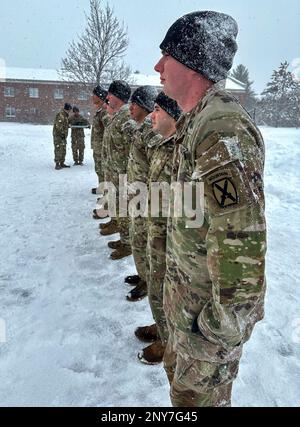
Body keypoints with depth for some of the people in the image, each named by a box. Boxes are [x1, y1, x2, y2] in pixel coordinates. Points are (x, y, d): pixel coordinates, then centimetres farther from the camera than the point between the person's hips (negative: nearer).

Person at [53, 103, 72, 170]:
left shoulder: (65, 115, 18)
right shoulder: (60, 115, -15)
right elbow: (58, 126, -22)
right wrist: (62, 133, -20)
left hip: (63, 136, 10)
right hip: (58, 136, -10)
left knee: (63, 150, 14)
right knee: (58, 150, -11)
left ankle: (62, 163, 21)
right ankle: (57, 164, -9)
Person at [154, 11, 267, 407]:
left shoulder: (225, 132, -27)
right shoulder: (195, 121, 6)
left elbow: (242, 244, -29)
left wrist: (222, 326, -20)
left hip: (209, 300, -9)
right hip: (185, 287, 9)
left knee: (199, 393, 16)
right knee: (179, 371, 28)